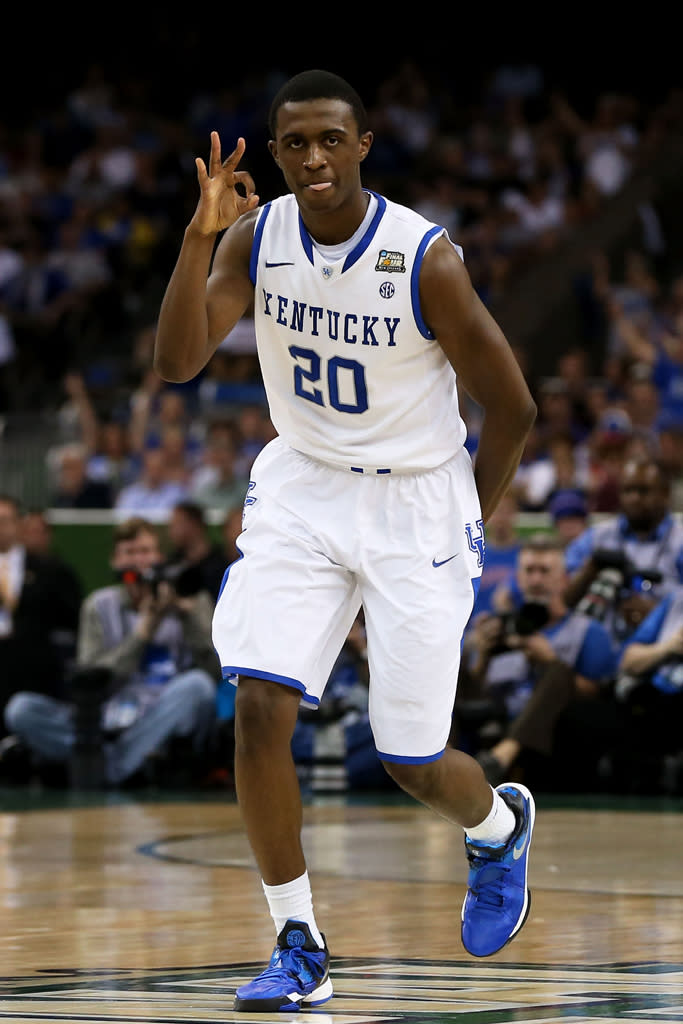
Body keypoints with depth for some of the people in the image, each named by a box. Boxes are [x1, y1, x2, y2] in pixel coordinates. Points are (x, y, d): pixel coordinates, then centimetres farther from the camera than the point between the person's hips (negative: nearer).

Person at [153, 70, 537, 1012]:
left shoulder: (425, 258, -20)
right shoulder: (256, 237, -8)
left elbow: (512, 410, -10)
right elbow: (177, 363, -19)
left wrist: (464, 526, 1)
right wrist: (200, 235, -30)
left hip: (417, 500, -3)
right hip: (303, 486, 3)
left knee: (412, 763, 3)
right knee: (260, 706, -15)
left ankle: (501, 826, 40)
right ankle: (299, 949, -3)